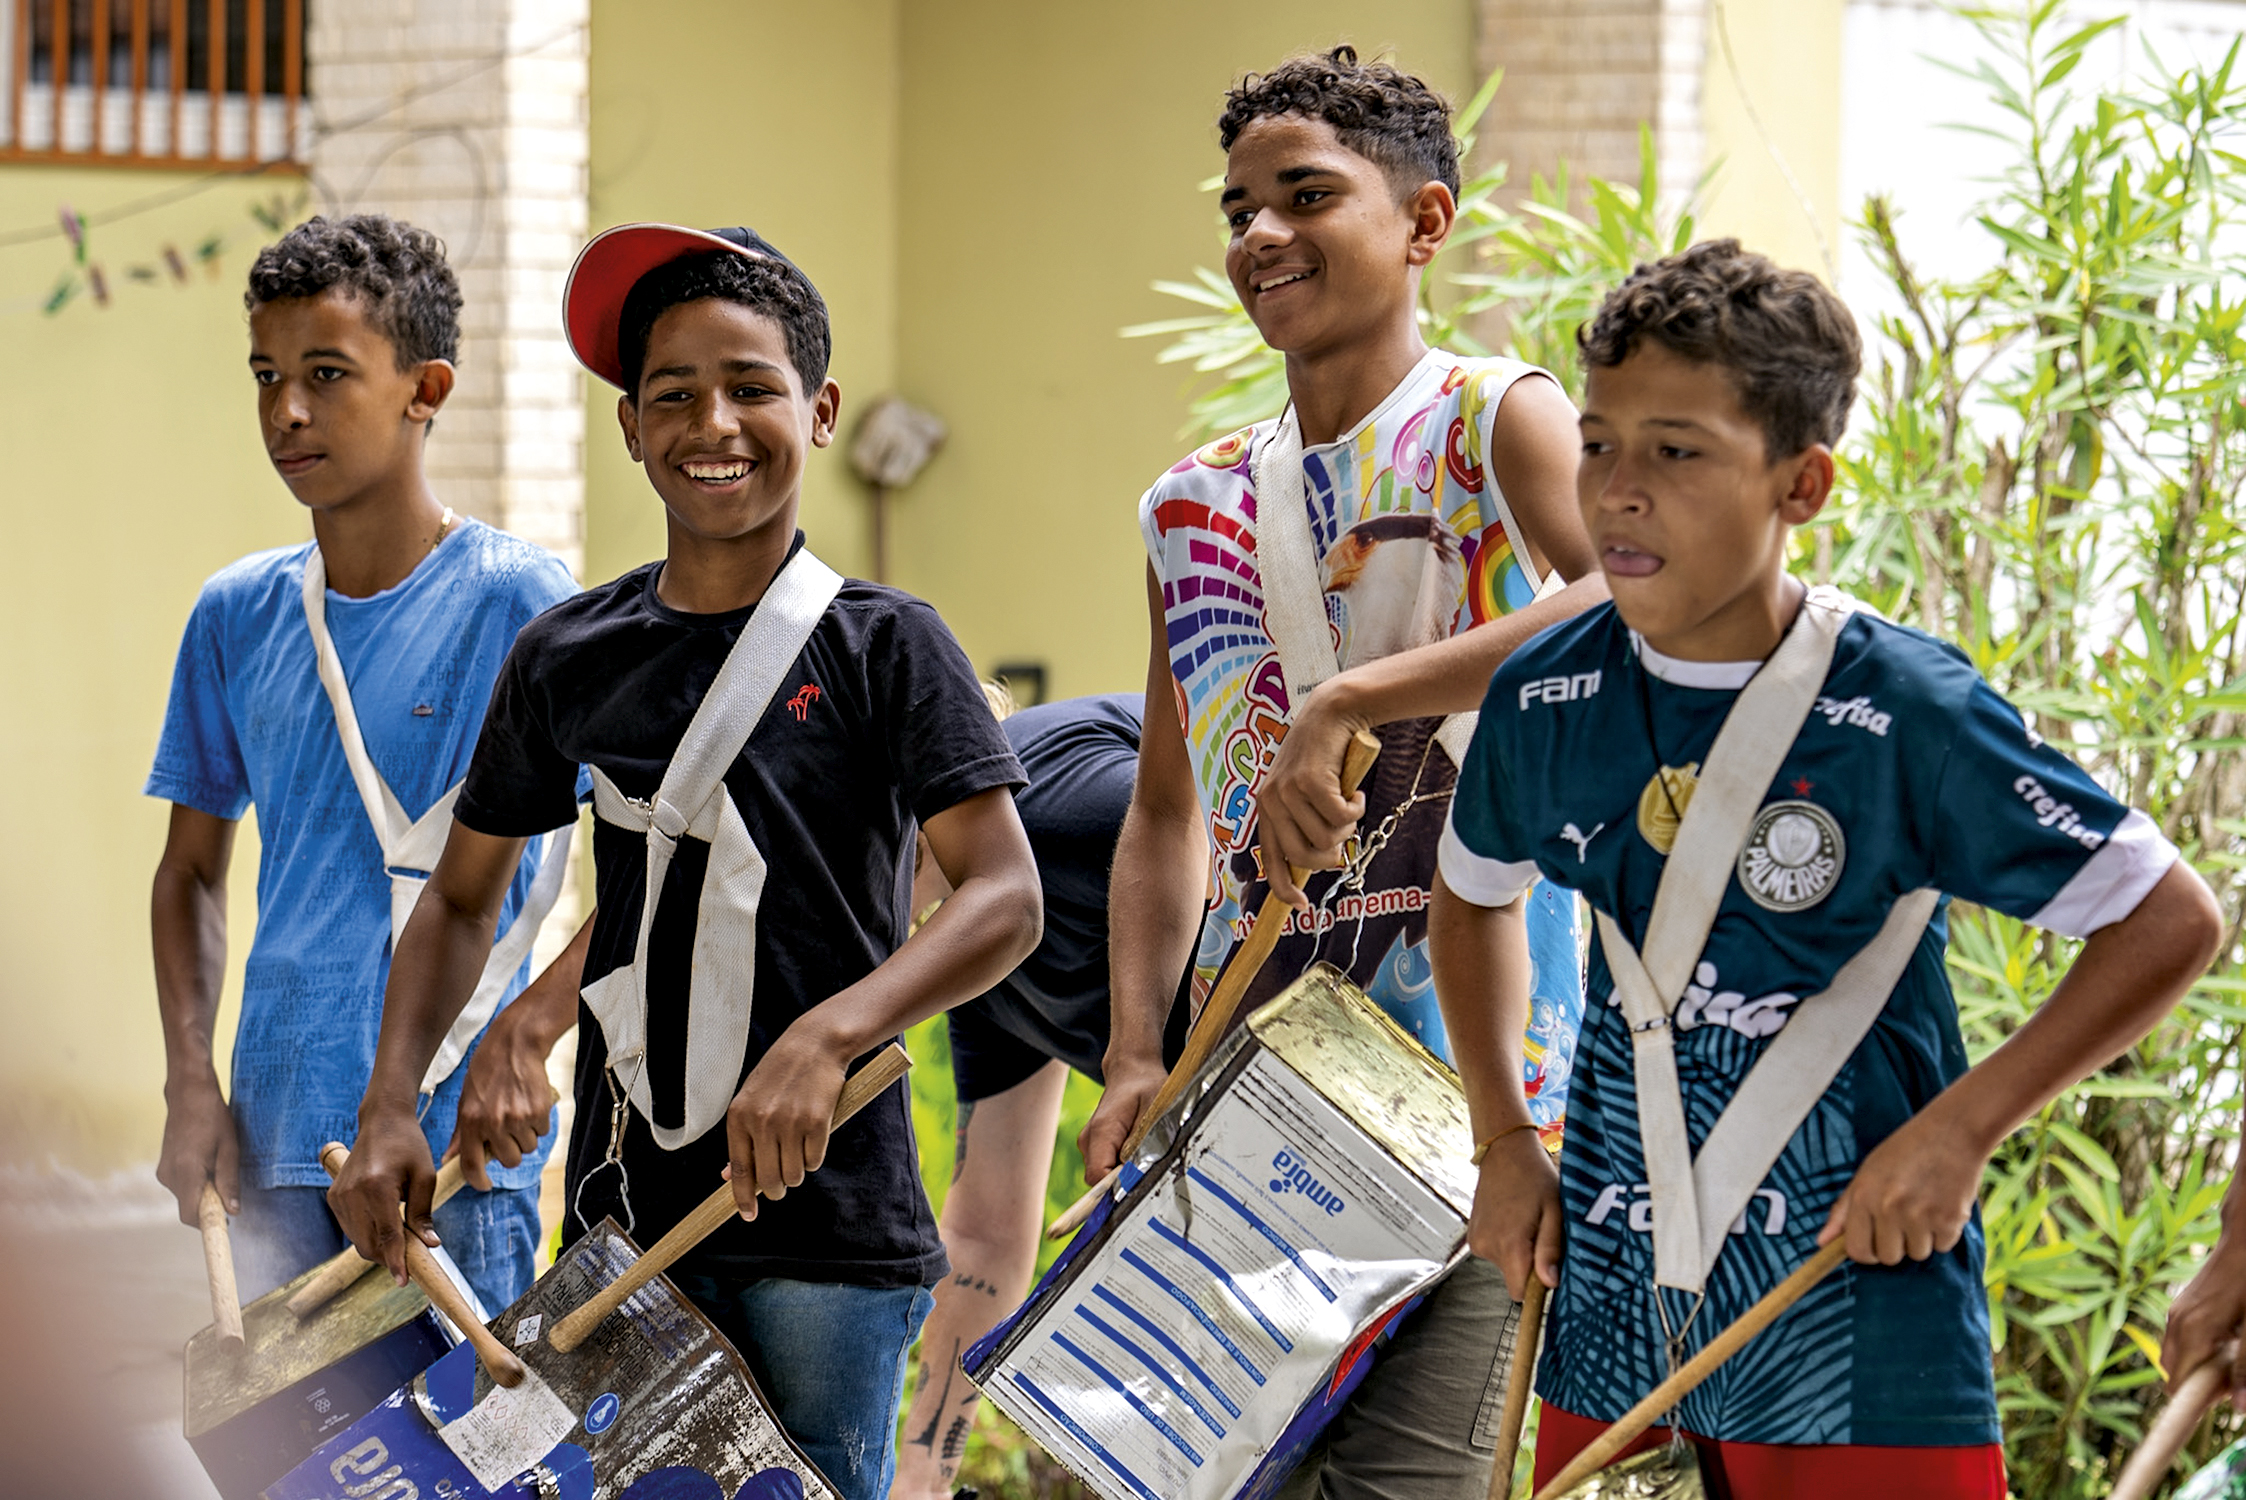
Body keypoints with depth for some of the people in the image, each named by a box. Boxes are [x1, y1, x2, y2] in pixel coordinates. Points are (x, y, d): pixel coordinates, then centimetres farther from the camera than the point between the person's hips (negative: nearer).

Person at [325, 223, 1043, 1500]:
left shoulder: (882, 644, -3)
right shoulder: (570, 656, 8)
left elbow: (1006, 899, -12)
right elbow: (464, 893, 18)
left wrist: (828, 1034, -28)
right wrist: (392, 1106, 3)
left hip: (826, 1214, -3)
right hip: (625, 1208, 4)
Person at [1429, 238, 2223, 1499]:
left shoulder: (1904, 712, -15)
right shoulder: (1547, 699, 0)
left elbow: (2172, 920, -10)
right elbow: (1477, 894, 22)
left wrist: (1964, 1125, -14)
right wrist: (1505, 1141, 13)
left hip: (1861, 1337, -4)